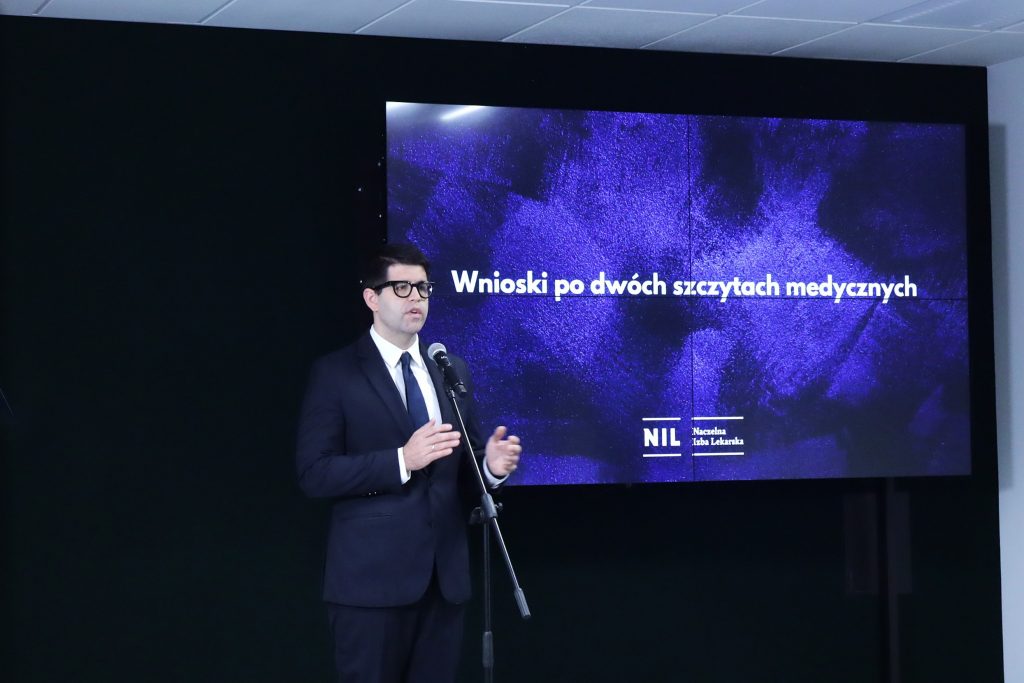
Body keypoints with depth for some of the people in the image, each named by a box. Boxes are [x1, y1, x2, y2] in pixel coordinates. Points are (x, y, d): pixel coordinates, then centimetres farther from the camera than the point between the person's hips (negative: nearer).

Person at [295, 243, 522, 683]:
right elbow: (314, 474, -11)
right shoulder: (336, 373, -3)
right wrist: (402, 460, -21)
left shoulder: (453, 371, 14)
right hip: (372, 577, -5)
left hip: (443, 574, 5)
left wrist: (490, 466, -6)